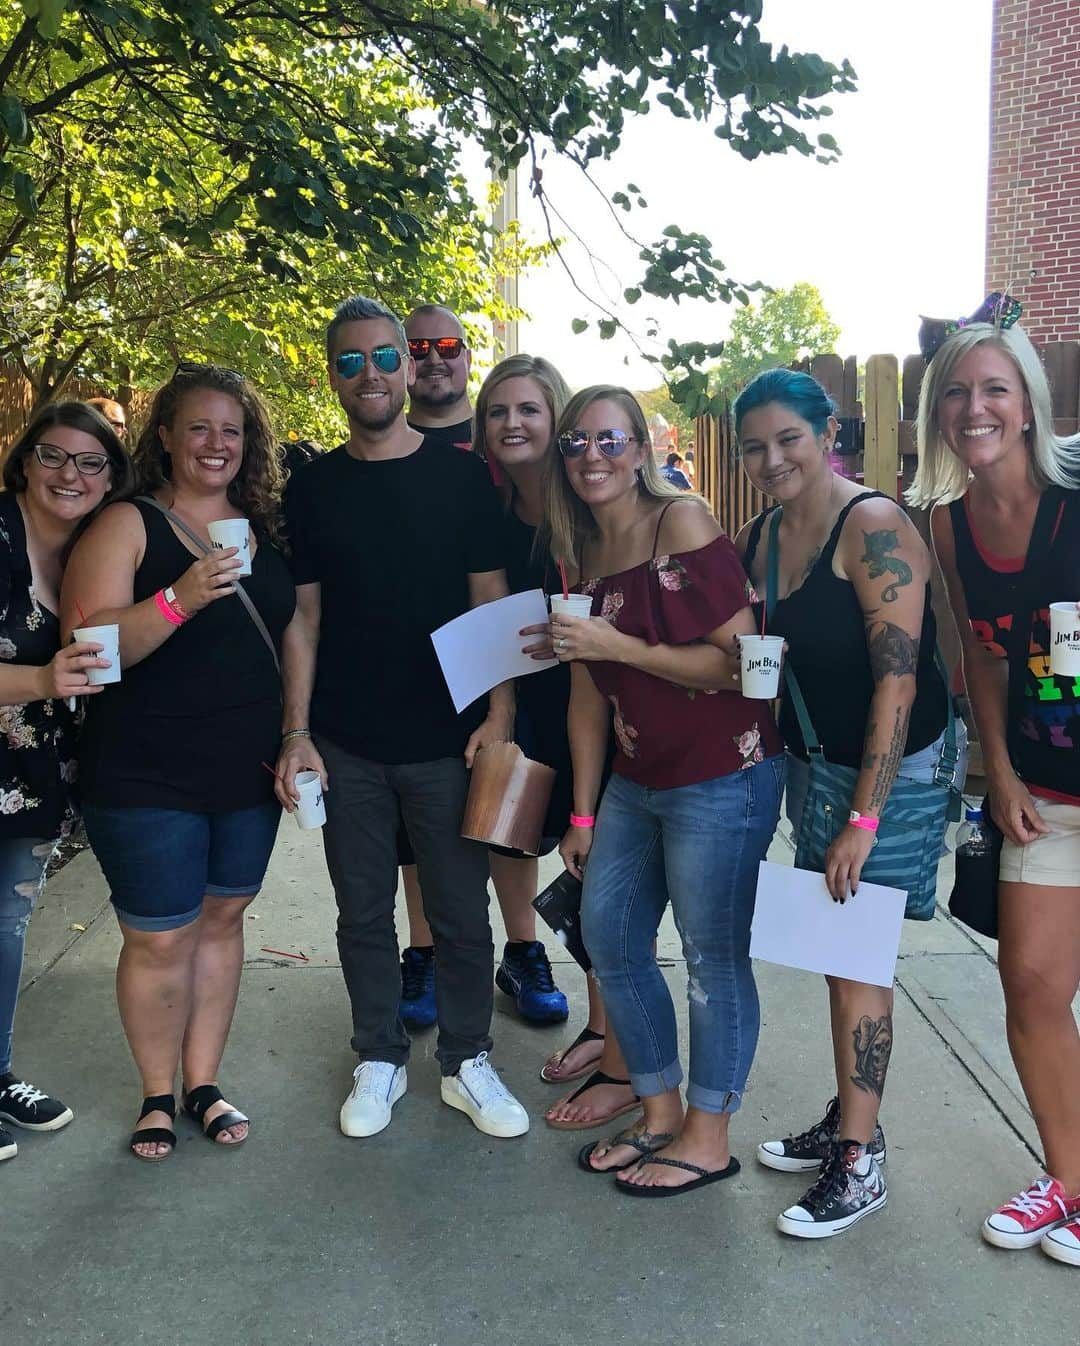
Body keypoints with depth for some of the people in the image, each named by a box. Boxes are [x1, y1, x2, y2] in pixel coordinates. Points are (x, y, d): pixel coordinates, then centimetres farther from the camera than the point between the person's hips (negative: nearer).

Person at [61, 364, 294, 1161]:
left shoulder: (264, 526, 7)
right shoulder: (128, 525, -6)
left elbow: (292, 631, 15)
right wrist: (180, 599, -30)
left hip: (249, 771, 4)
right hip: (147, 780, -4)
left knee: (220, 920, 14)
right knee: (160, 940, 3)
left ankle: (204, 1083, 30)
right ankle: (158, 1095, 26)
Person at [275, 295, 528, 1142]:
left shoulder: (461, 477, 0)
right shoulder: (312, 489, 5)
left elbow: (492, 601, 0)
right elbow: (304, 618, 5)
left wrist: (500, 713, -10)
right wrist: (296, 733, -2)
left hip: (447, 742, -1)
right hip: (346, 747, 2)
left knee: (461, 913, 7)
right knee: (364, 913, 12)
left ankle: (467, 1063, 26)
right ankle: (380, 1059, 30)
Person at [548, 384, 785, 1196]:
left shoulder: (683, 524, -13)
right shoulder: (580, 556, 9)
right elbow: (589, 695, 12)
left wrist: (621, 646, -22)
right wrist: (583, 815, 13)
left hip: (723, 778, -8)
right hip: (636, 780, 8)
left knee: (715, 956, 3)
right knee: (609, 938, 13)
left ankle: (708, 1137, 22)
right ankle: (660, 1113, 32)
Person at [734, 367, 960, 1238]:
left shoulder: (873, 528, -19)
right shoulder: (753, 542, 4)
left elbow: (898, 678, -23)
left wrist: (864, 819, -24)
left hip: (891, 766, -7)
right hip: (809, 764, 7)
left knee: (856, 958, -1)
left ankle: (860, 1164, 14)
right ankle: (849, 1122, 32)